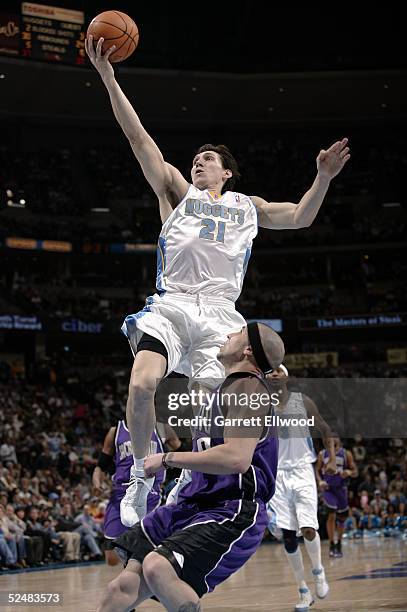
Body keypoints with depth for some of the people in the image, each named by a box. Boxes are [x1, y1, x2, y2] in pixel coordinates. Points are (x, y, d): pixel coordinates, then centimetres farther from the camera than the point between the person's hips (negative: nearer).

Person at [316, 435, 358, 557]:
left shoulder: (346, 454, -3)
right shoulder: (322, 454, 0)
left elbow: (355, 472, -2)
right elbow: (317, 470, 9)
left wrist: (349, 472, -25)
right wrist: (320, 481, -10)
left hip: (341, 488, 1)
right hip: (327, 488, -1)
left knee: (342, 518, 10)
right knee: (331, 515, -17)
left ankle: (339, 544, 31)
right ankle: (331, 545, -9)